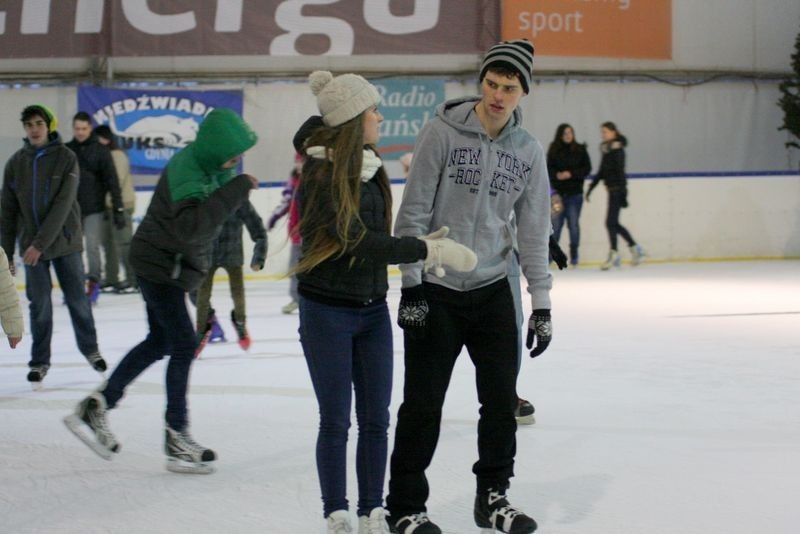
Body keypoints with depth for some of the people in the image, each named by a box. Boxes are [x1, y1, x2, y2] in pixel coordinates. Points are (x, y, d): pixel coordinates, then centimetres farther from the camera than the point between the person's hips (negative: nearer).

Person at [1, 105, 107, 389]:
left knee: (78, 299, 7)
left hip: (65, 241, -1)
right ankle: (40, 361, 15)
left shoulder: (66, 158, -8)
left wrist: (41, 243, -20)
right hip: (32, 245, 2)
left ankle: (90, 350, 26)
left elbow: (63, 205, -15)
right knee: (40, 305, 2)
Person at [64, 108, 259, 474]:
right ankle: (177, 438, 2)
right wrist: (238, 188, -42)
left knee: (160, 342, 17)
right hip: (160, 263, -10)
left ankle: (95, 407, 22)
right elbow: (191, 225, -44)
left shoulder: (212, 163, -1)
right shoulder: (187, 173, -29)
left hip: (169, 264, 10)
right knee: (183, 345, -6)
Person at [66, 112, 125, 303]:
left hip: (94, 209, -3)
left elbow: (112, 181, -4)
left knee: (93, 246, -6)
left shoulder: (100, 151, -2)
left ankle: (94, 282, 5)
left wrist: (118, 209, -9)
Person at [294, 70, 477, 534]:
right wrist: (429, 250, -25)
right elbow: (358, 241, -24)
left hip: (373, 308, 7)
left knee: (375, 419, 9)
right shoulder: (322, 177, -18)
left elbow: (377, 238, 7)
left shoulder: (368, 167, 5)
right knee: (336, 421, 3)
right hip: (328, 310, -7)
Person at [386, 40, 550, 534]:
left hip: (493, 292, 4)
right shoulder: (443, 132, -10)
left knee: (502, 398, 7)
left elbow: (533, 231, 6)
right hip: (436, 291, -4)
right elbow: (414, 213, -10)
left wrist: (542, 303, 3)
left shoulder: (529, 152, 2)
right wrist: (412, 285, -13)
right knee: (424, 404, 1)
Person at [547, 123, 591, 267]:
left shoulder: (580, 150, 2)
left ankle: (574, 254, 12)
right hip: (558, 192, 0)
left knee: (573, 224, 2)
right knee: (555, 224, -2)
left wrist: (571, 174, -12)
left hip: (575, 192, 0)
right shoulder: (554, 150, 3)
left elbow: (587, 168, 1)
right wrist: (557, 175, -17)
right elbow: (549, 169, 4)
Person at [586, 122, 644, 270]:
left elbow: (620, 171, -17)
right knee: (614, 223, 12)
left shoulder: (617, 149, -12)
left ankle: (613, 255, -3)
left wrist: (622, 192, -22)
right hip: (612, 189, 9)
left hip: (617, 189, -9)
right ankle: (635, 248, 21)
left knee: (611, 222, -8)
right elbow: (601, 172, 20)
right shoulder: (606, 149, 13)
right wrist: (591, 187, 19)